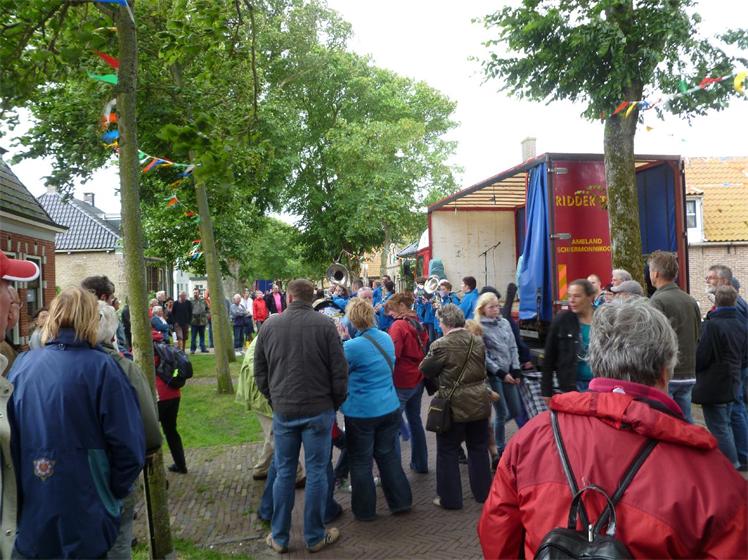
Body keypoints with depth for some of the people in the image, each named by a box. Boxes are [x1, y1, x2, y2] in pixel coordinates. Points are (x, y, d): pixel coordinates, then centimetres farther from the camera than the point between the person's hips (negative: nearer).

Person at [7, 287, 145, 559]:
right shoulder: (100, 366, -14)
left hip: (29, 519, 4)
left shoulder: (21, 366, -2)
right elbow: (129, 444, -16)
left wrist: (21, 492, 18)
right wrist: (114, 492, 1)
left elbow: (9, 440, 5)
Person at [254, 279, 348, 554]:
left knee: (284, 473, 13)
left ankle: (279, 537, 23)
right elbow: (339, 371, -8)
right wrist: (336, 403, 6)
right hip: (318, 409, -2)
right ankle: (315, 537, 19)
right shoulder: (324, 324, -9)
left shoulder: (269, 324, 0)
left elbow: (259, 371, 7)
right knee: (316, 473, 8)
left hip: (283, 410, 3)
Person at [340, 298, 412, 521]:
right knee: (388, 455, 19)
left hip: (361, 413, -6)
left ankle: (364, 510, 22)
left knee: (360, 462, 10)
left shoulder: (351, 347, -22)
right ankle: (401, 501, 27)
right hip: (390, 408, 6)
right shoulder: (386, 338, 0)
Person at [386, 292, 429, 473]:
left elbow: (392, 354, -20)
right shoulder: (418, 325, 9)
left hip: (401, 382, -9)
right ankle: (420, 463, 29)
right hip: (418, 379, 9)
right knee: (415, 419, 19)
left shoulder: (398, 325, -16)